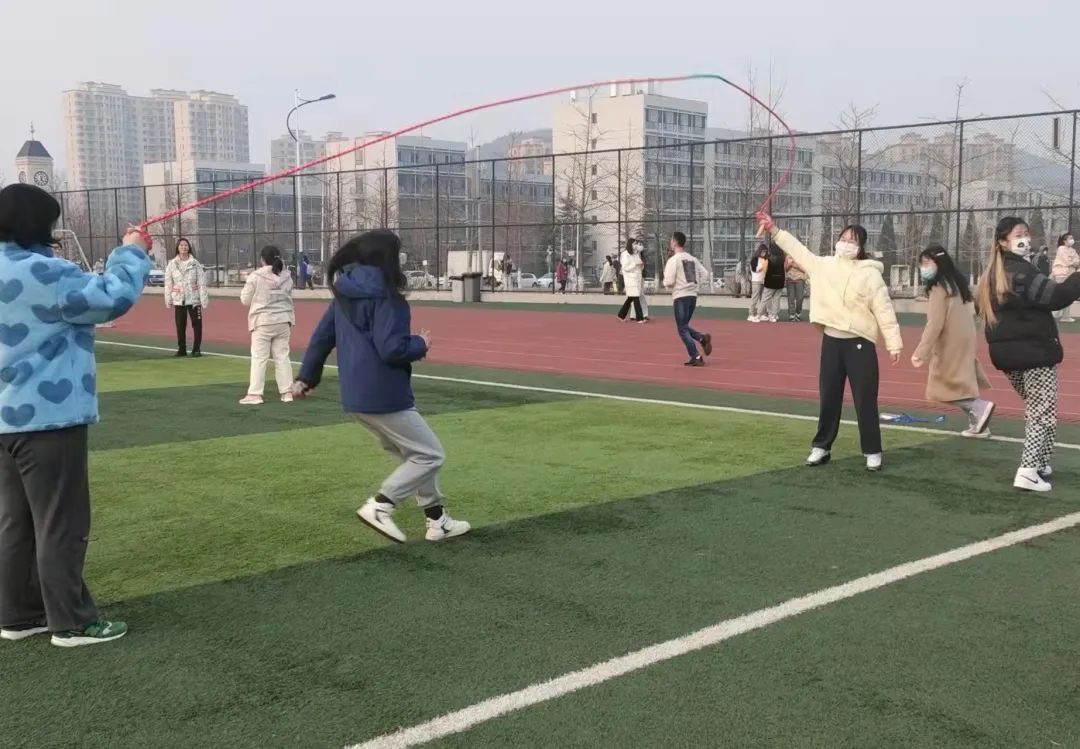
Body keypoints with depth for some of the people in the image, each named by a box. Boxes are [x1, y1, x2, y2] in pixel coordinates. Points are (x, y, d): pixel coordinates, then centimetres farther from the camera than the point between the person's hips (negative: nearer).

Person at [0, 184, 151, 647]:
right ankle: (71, 622, 7)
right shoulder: (37, 272, -19)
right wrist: (132, 252, -4)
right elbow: (112, 297, -18)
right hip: (47, 417, -10)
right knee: (62, 524, -1)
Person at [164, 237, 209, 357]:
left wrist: (204, 299, -7)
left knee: (197, 325, -2)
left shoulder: (195, 264, 0)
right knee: (180, 326, 6)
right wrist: (168, 300, 3)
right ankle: (181, 349, 16)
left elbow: (202, 282, -2)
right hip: (178, 300, 2)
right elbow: (168, 283, 6)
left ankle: (196, 349, 6)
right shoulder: (172, 264, 4)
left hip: (194, 299, -1)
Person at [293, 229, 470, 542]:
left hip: (357, 395, 9)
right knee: (431, 455, 3)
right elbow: (392, 349, -24)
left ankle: (437, 520, 25)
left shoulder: (345, 294, 10)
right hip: (384, 396, -9)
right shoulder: (383, 295, -17)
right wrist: (421, 344, -4)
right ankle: (379, 506, -3)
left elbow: (322, 336, 16)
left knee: (415, 454, 20)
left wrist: (307, 376, 25)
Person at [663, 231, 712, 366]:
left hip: (681, 296, -7)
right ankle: (702, 338, -4)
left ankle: (696, 357, -5)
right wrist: (696, 285, 15)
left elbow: (669, 281, -14)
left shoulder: (673, 260, -9)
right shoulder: (692, 259, 11)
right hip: (693, 295, 7)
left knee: (682, 329, 1)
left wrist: (665, 284, 7)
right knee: (684, 326, 21)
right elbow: (705, 274, 11)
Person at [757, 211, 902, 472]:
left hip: (860, 344, -4)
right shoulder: (824, 266, 7)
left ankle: (872, 453, 12)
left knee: (865, 402, 1)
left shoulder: (870, 274, -7)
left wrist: (894, 344, -13)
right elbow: (797, 249, 13)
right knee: (829, 399, 13)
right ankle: (821, 447, 24)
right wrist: (773, 229, 7)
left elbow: (885, 311, -9)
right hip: (831, 342, 4)